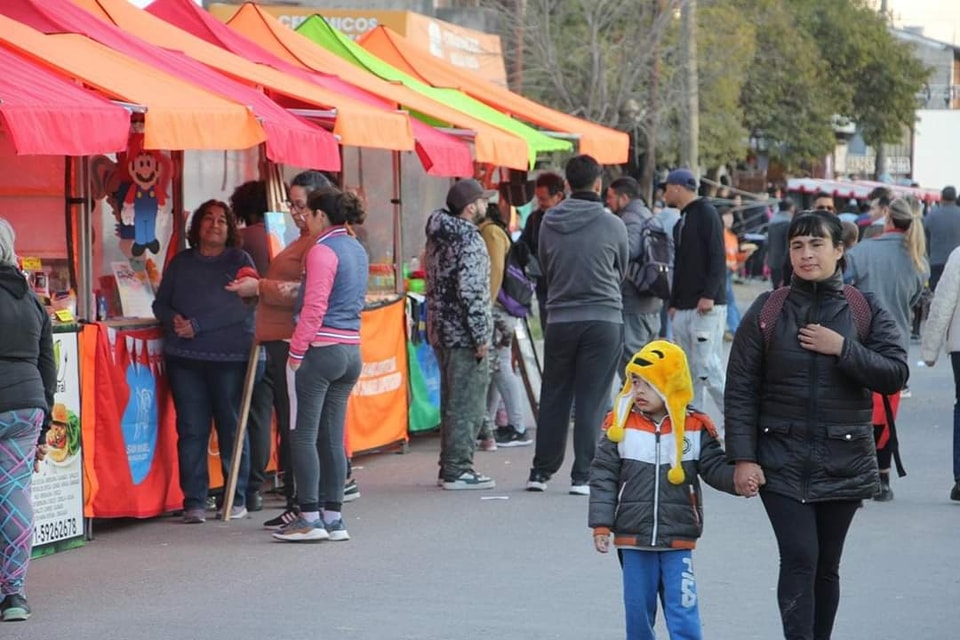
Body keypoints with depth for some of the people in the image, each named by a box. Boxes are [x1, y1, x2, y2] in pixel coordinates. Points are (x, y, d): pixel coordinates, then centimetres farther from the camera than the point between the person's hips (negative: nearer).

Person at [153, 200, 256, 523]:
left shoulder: (239, 261, 4)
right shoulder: (180, 263, 15)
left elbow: (243, 306, -9)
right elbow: (160, 303, 15)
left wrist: (198, 325, -15)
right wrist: (174, 319, -9)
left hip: (230, 357, -2)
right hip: (184, 357, 3)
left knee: (232, 427, 2)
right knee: (191, 429, -1)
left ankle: (237, 498, 12)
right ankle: (194, 501, 2)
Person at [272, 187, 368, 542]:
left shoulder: (322, 250, -11)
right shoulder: (357, 250, 14)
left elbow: (314, 308, -16)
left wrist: (296, 353, -12)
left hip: (321, 349, -8)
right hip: (351, 350, 8)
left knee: (304, 435, -3)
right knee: (333, 437, 10)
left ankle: (310, 517, -5)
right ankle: (333, 518, 10)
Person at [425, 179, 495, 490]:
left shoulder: (438, 236, 13)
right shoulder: (469, 240, -16)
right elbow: (471, 292, -22)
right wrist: (481, 336, -18)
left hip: (441, 330, 10)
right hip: (463, 333, -10)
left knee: (452, 402, 16)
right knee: (468, 404, -4)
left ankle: (449, 468, 21)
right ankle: (458, 470, -3)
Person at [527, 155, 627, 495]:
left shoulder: (549, 223, 1)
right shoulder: (612, 225, -6)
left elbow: (544, 268, 11)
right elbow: (622, 271, 8)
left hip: (559, 319, 3)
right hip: (604, 318, -3)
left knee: (553, 397, 12)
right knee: (592, 400, 0)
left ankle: (541, 472, 17)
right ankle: (582, 476, -1)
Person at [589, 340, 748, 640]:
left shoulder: (695, 427, -2)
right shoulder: (620, 424, -3)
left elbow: (714, 467, 2)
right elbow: (603, 476, -1)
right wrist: (601, 523, -6)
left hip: (678, 539, -1)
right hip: (633, 538, 1)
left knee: (683, 610, -4)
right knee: (637, 608, 10)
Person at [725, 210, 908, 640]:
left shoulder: (864, 310, 3)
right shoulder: (767, 312, 0)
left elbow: (895, 375, -6)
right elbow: (741, 389, -1)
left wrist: (842, 348, -16)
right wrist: (743, 456, -8)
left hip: (843, 460, 1)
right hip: (782, 459, -1)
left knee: (827, 565, 9)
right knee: (799, 559, -12)